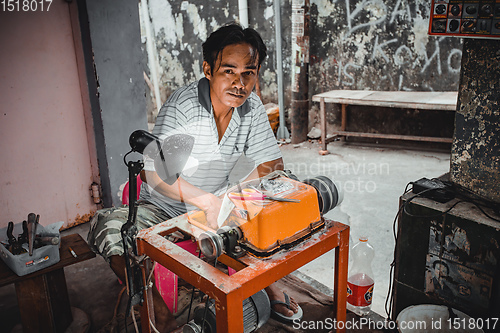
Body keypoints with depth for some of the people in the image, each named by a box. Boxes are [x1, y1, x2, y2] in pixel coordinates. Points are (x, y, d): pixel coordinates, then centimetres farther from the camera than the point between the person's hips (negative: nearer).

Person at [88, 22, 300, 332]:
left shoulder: (253, 108, -8)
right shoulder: (181, 107, -25)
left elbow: (273, 165, -8)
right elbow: (156, 174, -30)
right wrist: (208, 200, -42)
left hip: (216, 200, 4)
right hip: (165, 205, -3)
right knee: (111, 231, -30)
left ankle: (267, 283, 5)